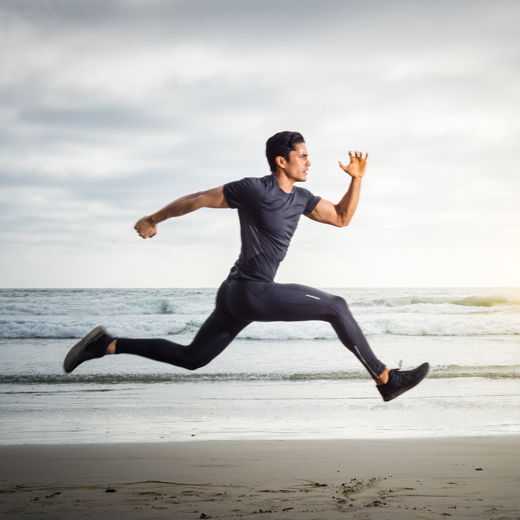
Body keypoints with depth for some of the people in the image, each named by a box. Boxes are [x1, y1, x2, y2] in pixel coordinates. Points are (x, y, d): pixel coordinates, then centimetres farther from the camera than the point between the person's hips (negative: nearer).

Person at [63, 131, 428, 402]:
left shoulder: (300, 198, 13)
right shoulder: (254, 189, -12)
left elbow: (341, 218, 19)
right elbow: (198, 199, -4)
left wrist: (357, 179, 6)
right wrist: (153, 220, 4)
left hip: (238, 296, 9)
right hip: (252, 292, -9)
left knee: (191, 358, 14)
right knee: (336, 307, -8)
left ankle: (107, 345, 15)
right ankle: (385, 379, -2)